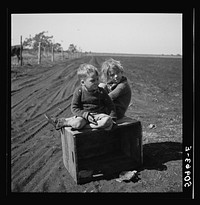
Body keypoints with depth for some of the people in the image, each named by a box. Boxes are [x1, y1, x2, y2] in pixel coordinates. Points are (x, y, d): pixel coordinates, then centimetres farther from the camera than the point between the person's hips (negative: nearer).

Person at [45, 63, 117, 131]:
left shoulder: (101, 91, 1)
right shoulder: (79, 91, -4)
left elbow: (110, 105, 8)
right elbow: (74, 108, -6)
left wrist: (112, 118, -6)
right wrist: (86, 115, -21)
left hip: (99, 114, 2)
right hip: (84, 114, -2)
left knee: (107, 120, -34)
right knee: (77, 123, -38)